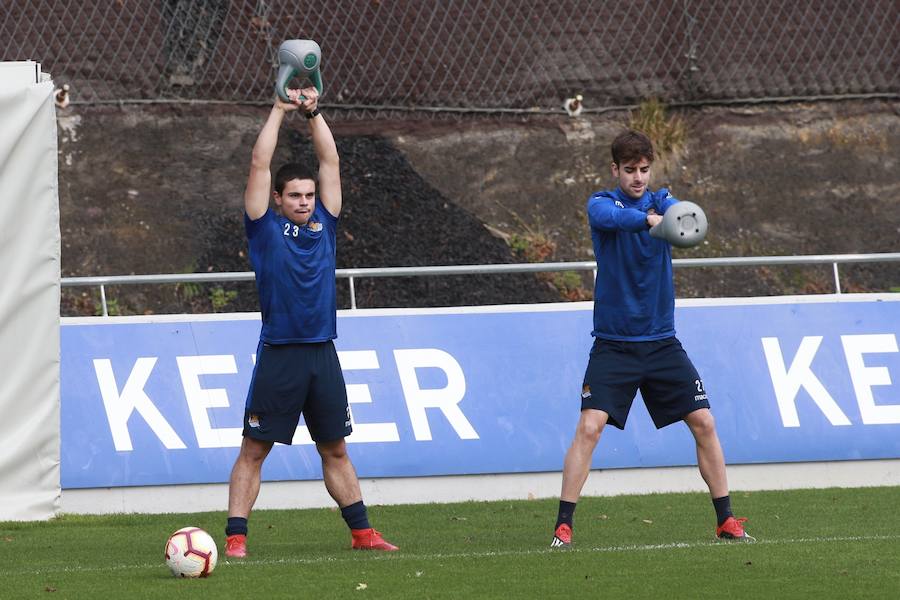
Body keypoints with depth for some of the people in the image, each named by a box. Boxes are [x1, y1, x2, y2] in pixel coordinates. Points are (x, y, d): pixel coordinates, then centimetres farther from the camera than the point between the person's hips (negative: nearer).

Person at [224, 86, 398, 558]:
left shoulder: (323, 225, 11)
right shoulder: (266, 229, 0)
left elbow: (330, 161, 12)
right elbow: (260, 164, -4)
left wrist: (314, 114, 6)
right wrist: (279, 111, -1)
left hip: (322, 354, 4)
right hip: (278, 354, -4)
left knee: (335, 450, 12)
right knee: (254, 449, -2)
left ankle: (362, 532, 18)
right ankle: (235, 537, -2)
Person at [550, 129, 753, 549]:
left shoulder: (662, 202, 3)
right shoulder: (601, 203, -4)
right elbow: (607, 218, -29)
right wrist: (647, 218, -48)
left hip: (661, 341, 3)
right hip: (613, 343, -3)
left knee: (704, 423, 1)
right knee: (589, 427, -16)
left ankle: (726, 521, 12)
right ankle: (563, 526, -11)